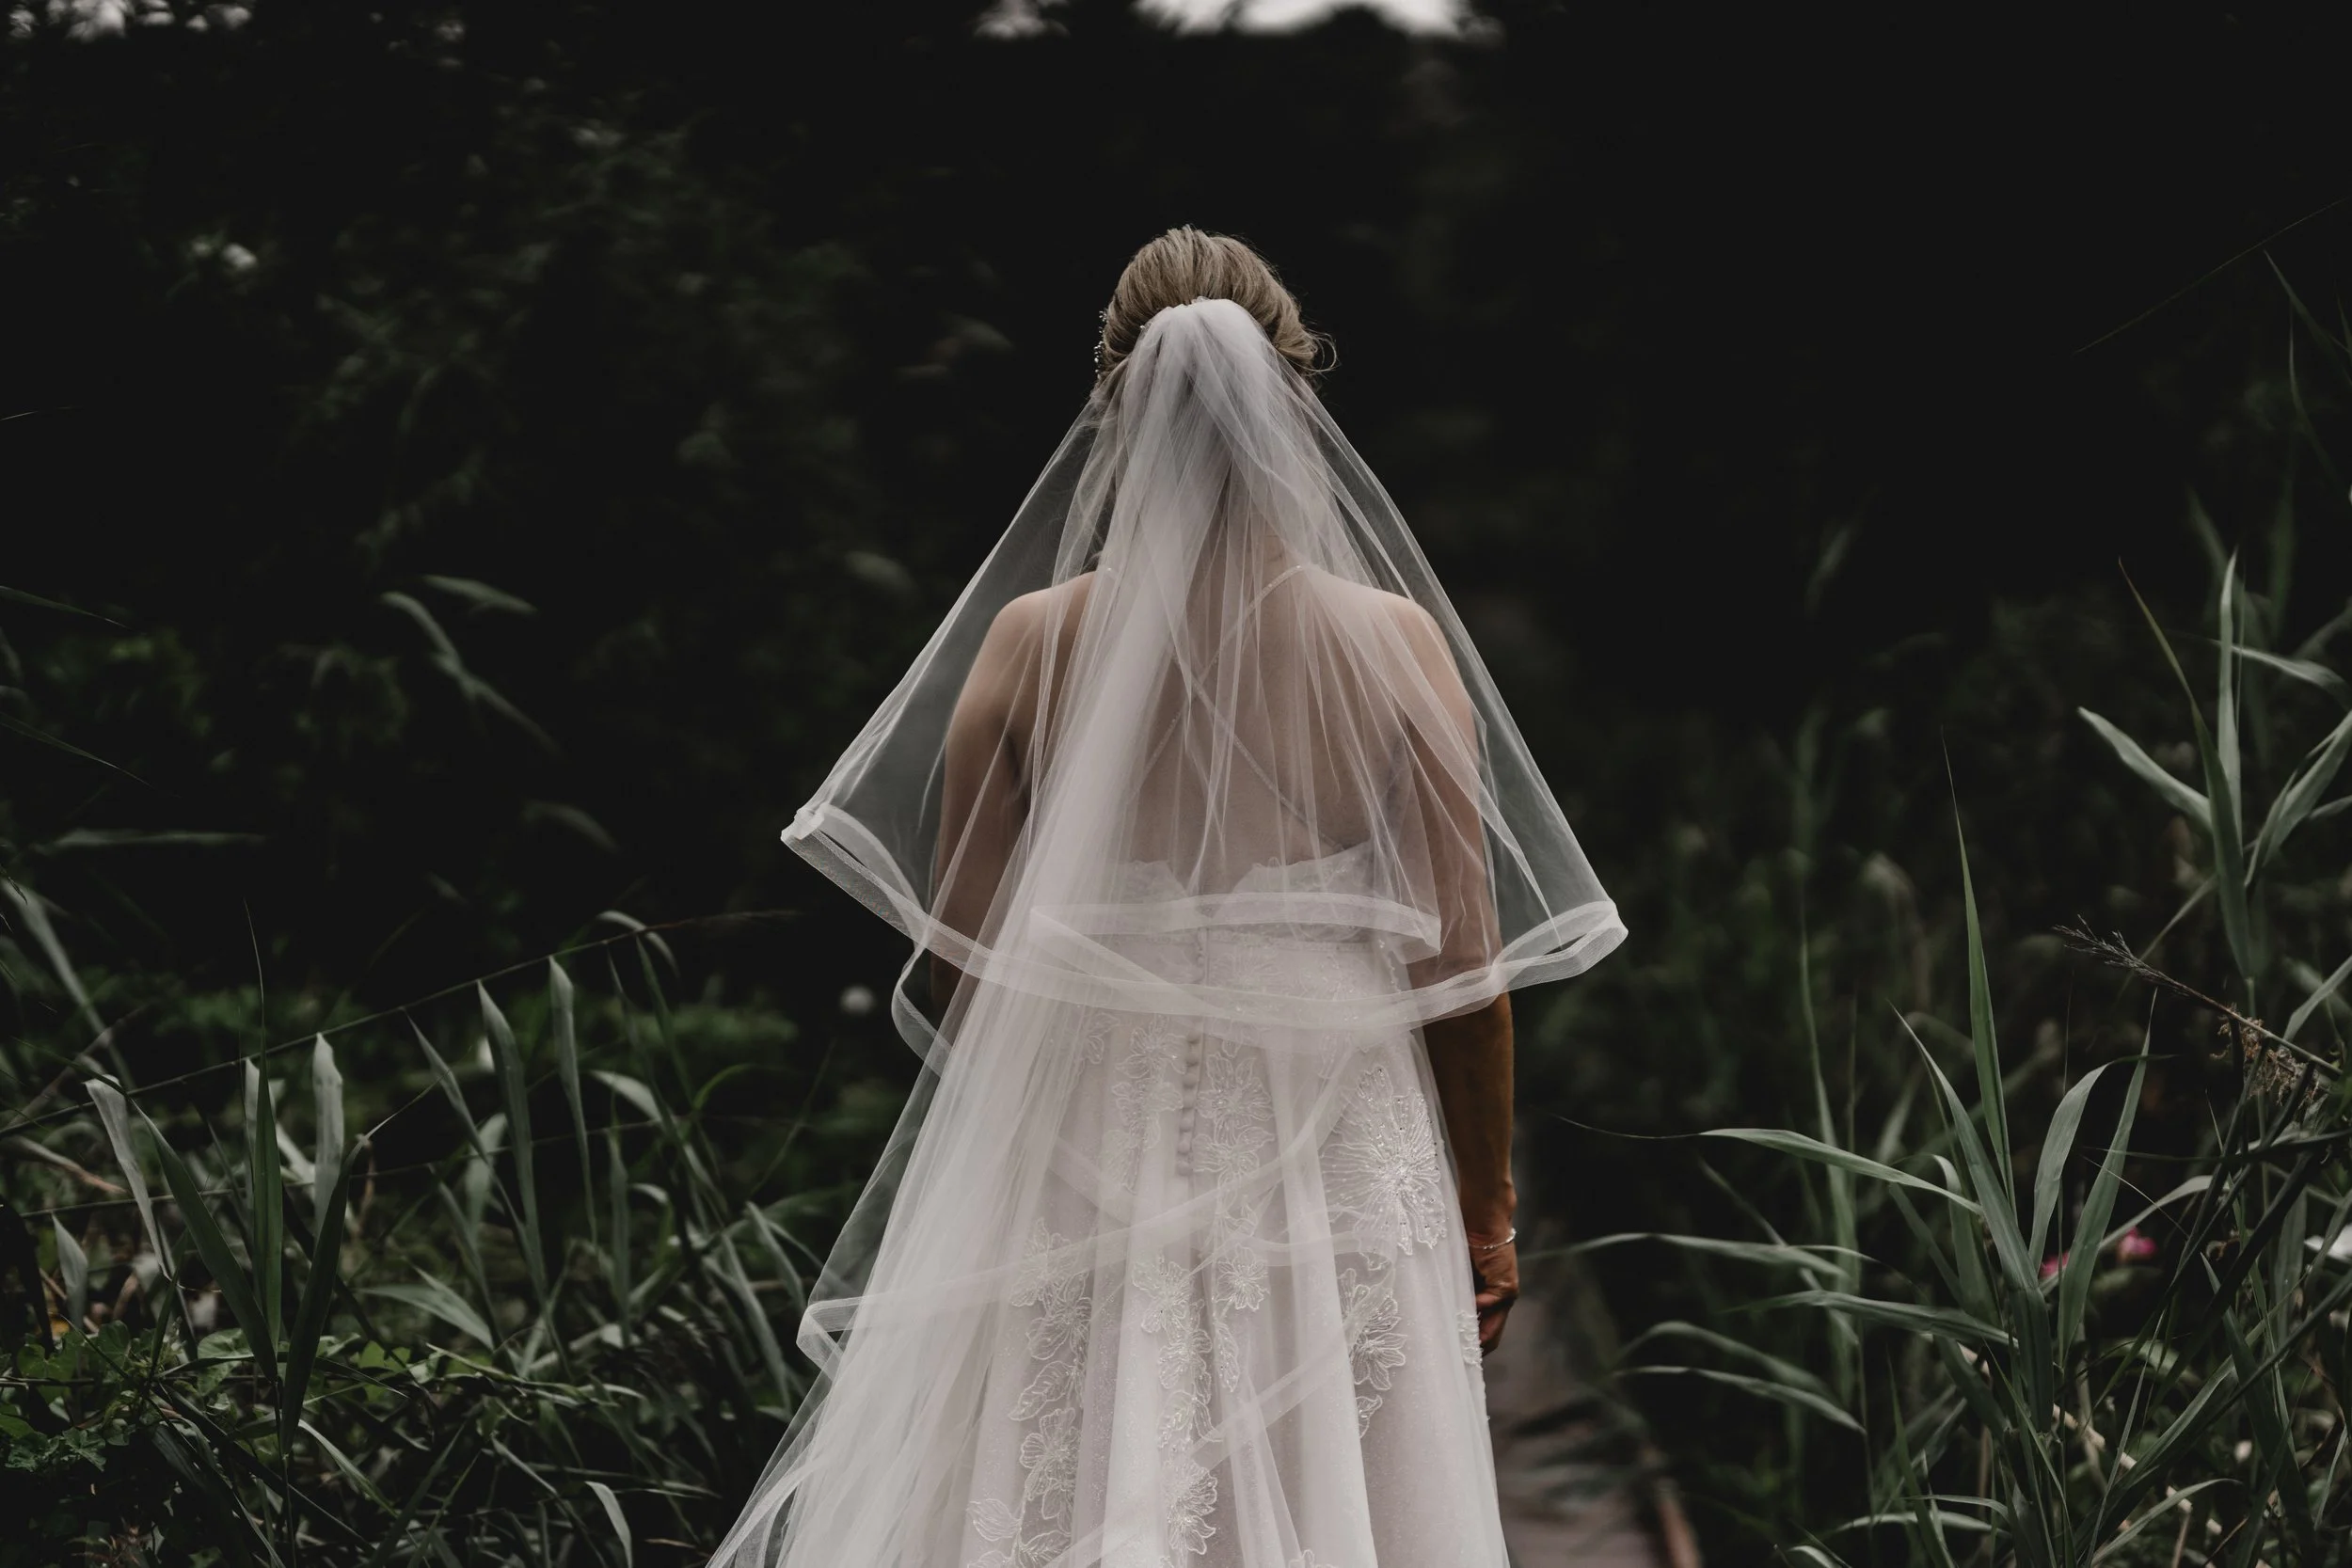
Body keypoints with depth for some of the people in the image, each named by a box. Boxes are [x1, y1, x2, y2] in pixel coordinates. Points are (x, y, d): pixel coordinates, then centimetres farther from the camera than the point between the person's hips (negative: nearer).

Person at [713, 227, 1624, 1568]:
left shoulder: (1028, 642, -6)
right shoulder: (1394, 643, -7)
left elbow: (957, 964, -2)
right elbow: (1464, 969, -4)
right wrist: (1486, 1208, 8)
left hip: (1079, 1162, 1)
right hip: (1333, 1174, 0)